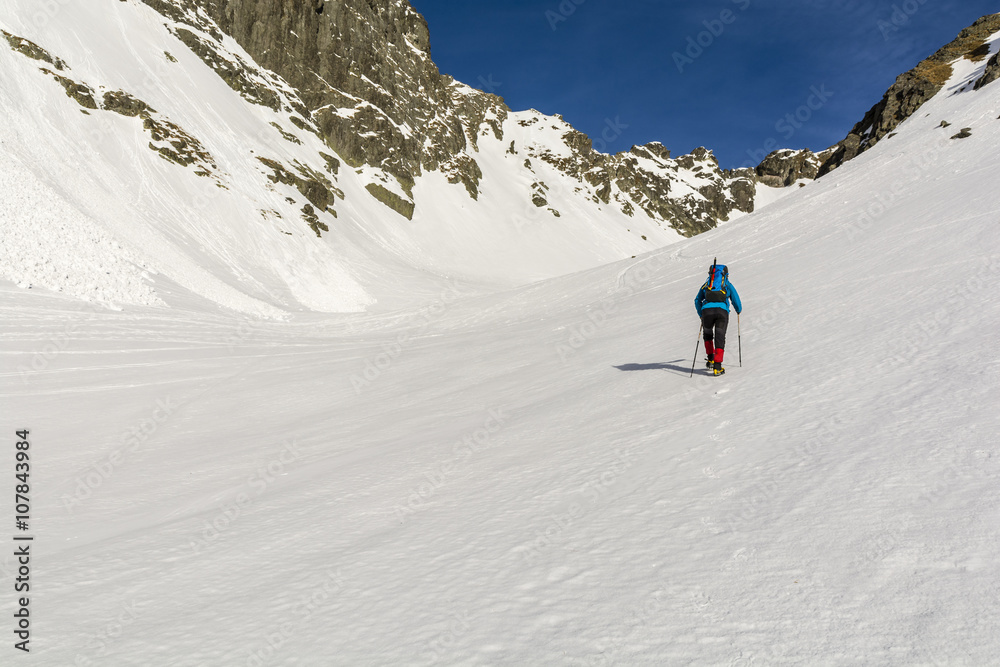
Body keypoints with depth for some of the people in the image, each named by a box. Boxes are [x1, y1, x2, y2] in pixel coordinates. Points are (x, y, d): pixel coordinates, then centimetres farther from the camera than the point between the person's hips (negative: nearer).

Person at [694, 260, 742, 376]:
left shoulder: (706, 285, 25)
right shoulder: (727, 285, 20)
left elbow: (697, 300, 24)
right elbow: (736, 299, 18)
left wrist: (701, 314, 36)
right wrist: (739, 310, 39)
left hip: (707, 310, 1)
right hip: (722, 311, -1)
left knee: (707, 334, 27)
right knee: (720, 338, 2)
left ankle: (710, 359, 21)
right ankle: (717, 367, -9)